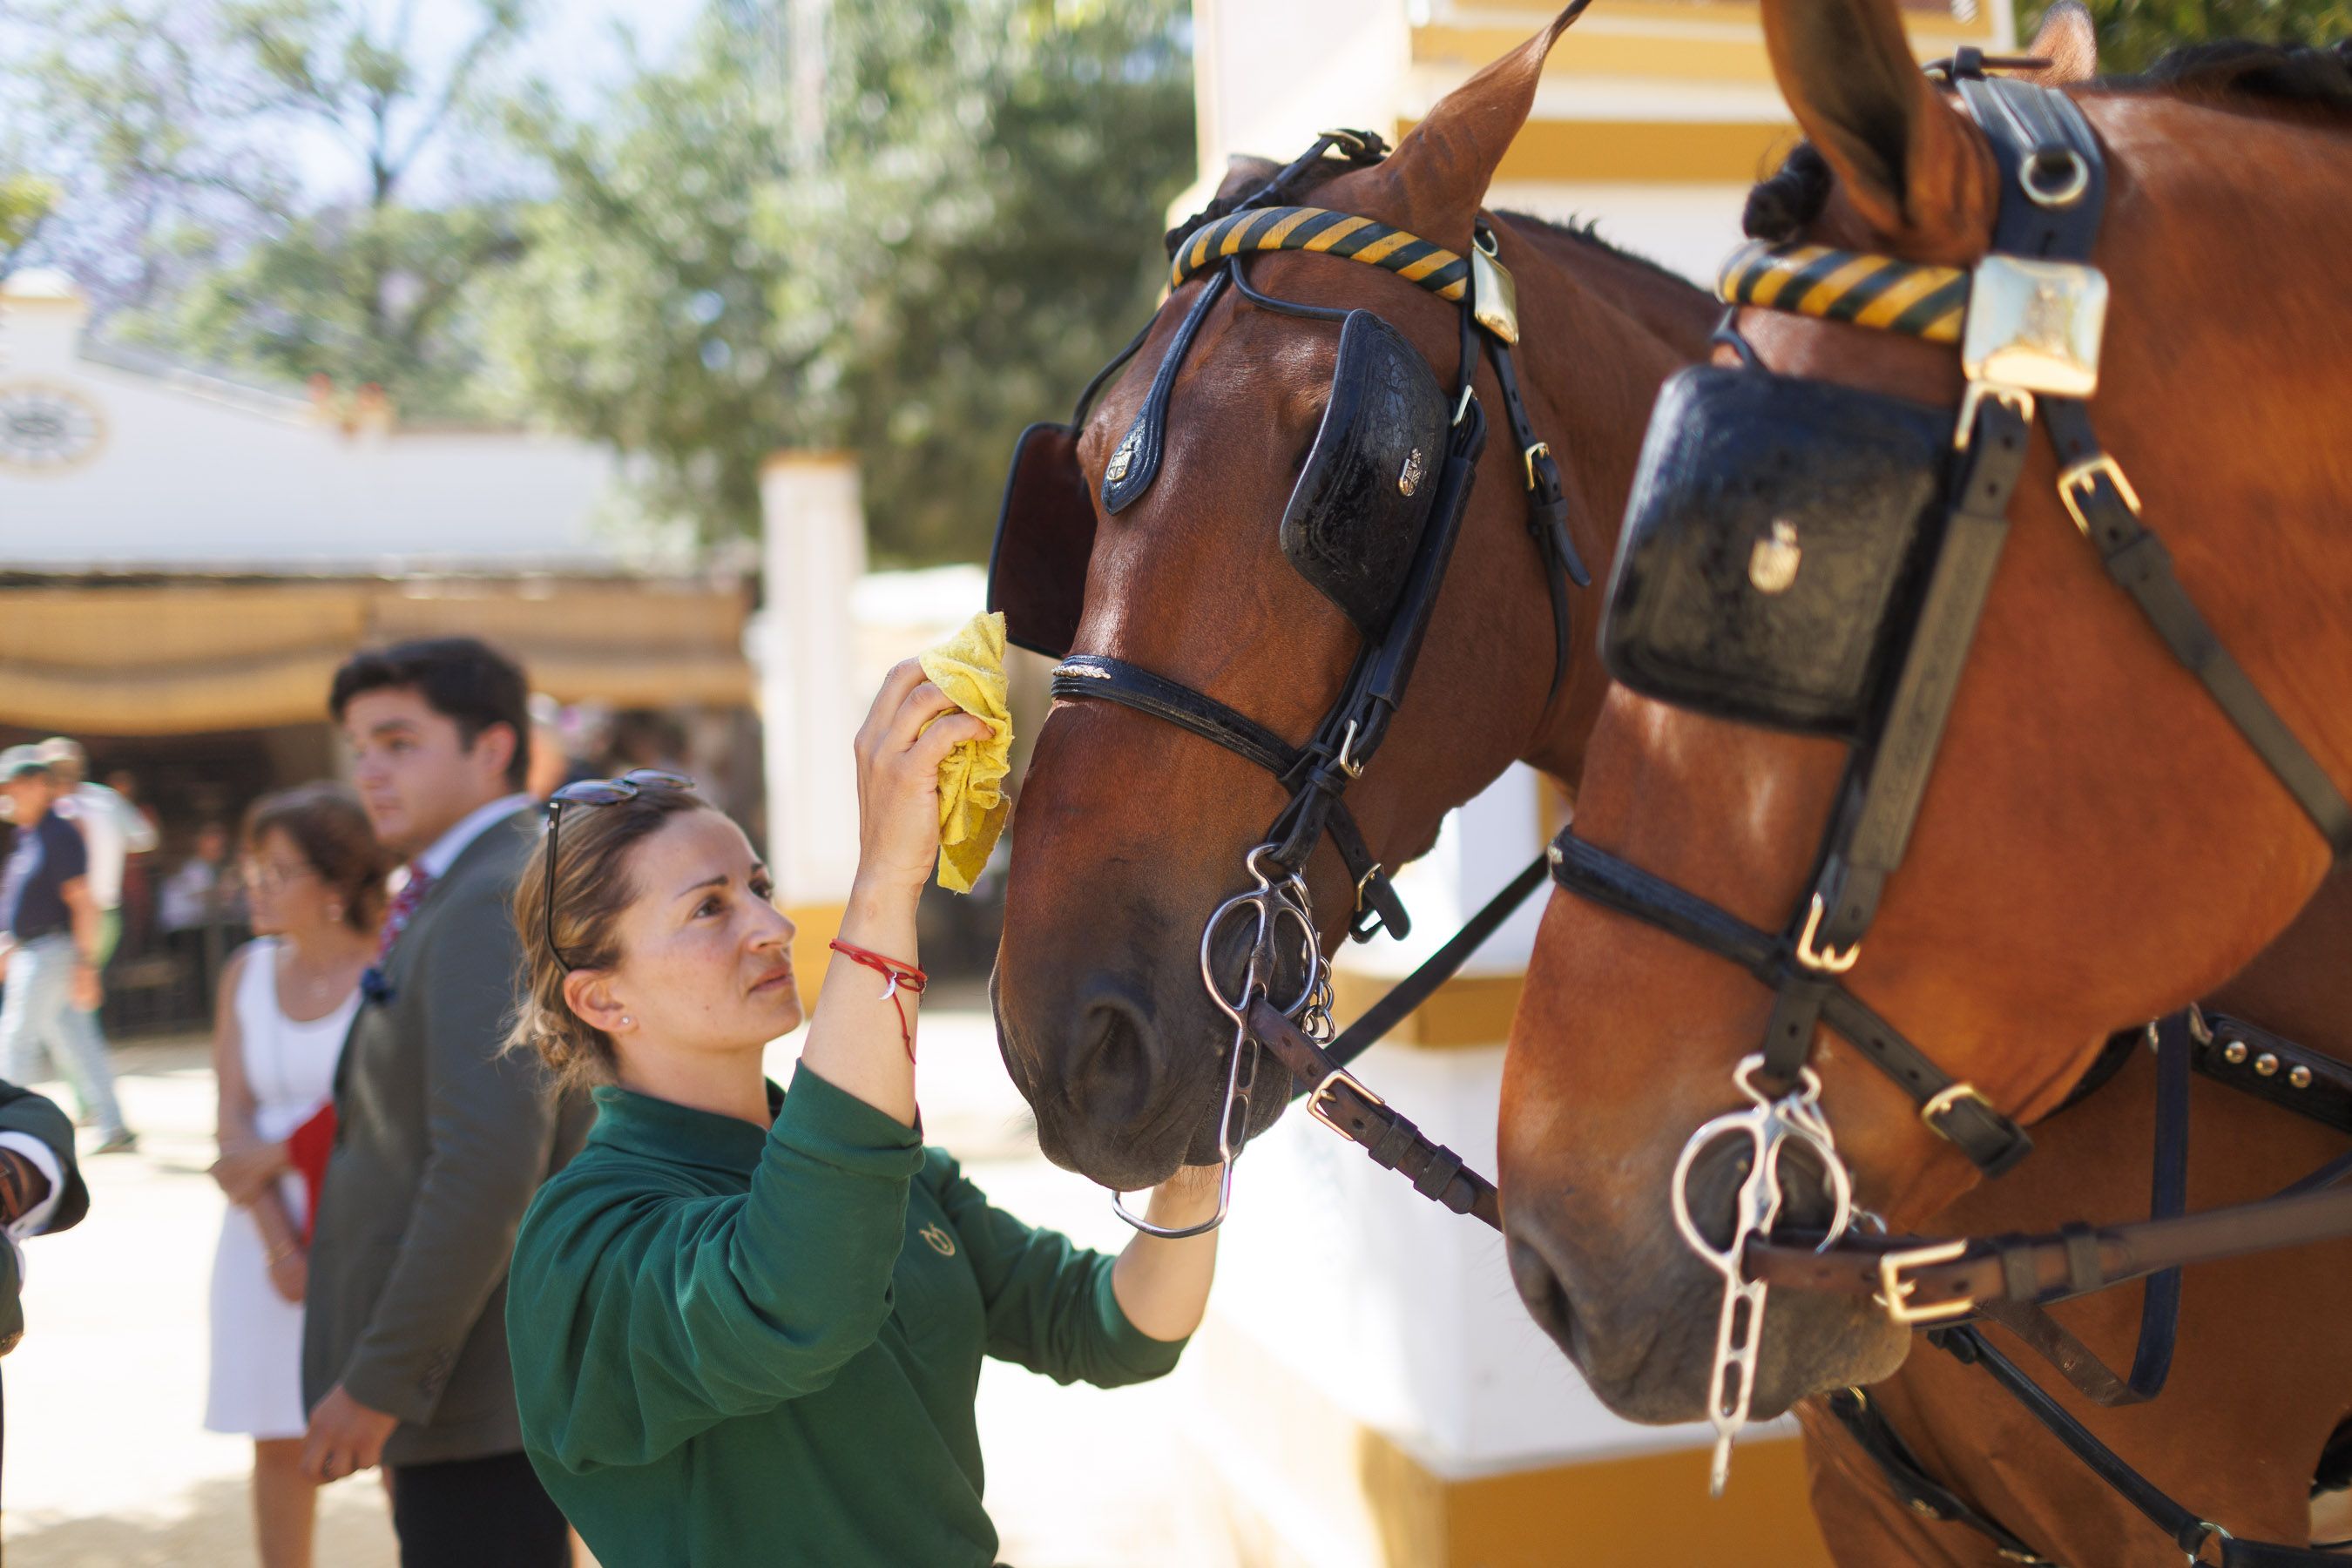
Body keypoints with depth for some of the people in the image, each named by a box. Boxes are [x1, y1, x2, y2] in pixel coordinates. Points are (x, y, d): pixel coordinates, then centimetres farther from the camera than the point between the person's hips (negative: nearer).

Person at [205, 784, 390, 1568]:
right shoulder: (247, 973, 8)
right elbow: (235, 1118, 3)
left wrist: (276, 1157, -10)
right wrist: (280, 1246, -7)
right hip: (268, 1233, 5)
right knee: (279, 1438, 8)